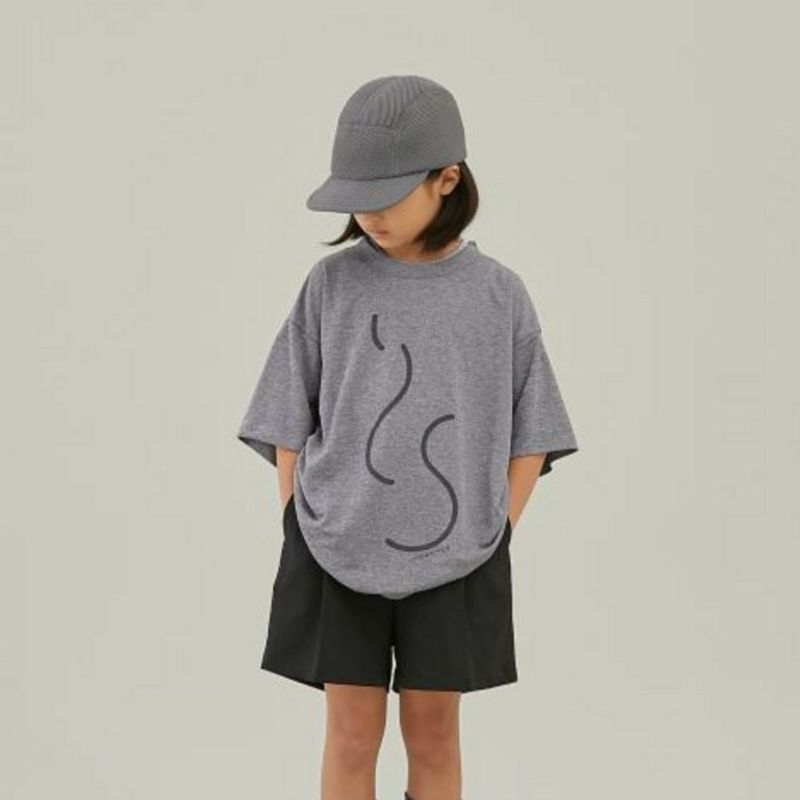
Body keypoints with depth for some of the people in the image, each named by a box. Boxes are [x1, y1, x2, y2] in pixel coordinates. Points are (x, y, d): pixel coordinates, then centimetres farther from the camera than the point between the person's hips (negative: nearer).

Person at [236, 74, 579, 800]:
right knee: (351, 735, 7)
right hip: (337, 552, 0)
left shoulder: (499, 294, -4)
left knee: (433, 732, 11)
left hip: (452, 559, 0)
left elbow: (530, 434, 2)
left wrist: (493, 540, -4)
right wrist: (300, 533, -3)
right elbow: (290, 423, 2)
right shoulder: (332, 284, -4)